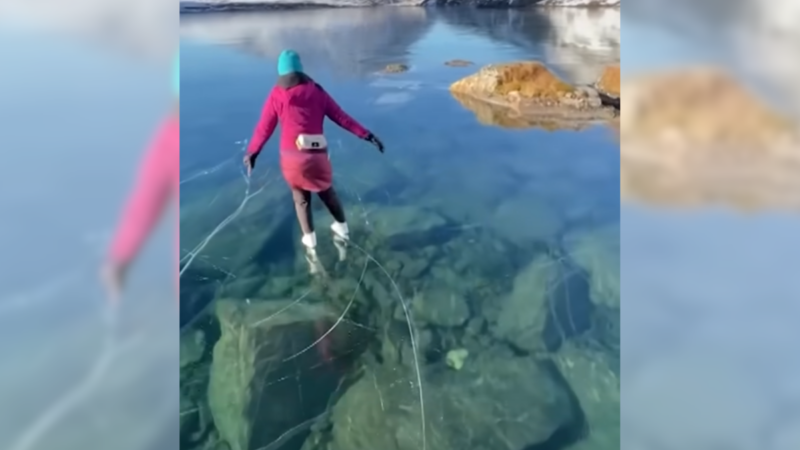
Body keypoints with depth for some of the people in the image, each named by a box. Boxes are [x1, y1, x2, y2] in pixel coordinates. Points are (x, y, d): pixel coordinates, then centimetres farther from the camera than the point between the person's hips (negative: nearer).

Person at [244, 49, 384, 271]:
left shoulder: (276, 95, 3)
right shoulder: (316, 91, 7)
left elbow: (264, 128, 5)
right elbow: (341, 117, 5)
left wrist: (252, 153, 18)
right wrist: (367, 135, 9)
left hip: (292, 157, -1)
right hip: (317, 155, 1)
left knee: (301, 199, 16)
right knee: (328, 193, 23)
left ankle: (310, 244, 17)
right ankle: (342, 230, 33)